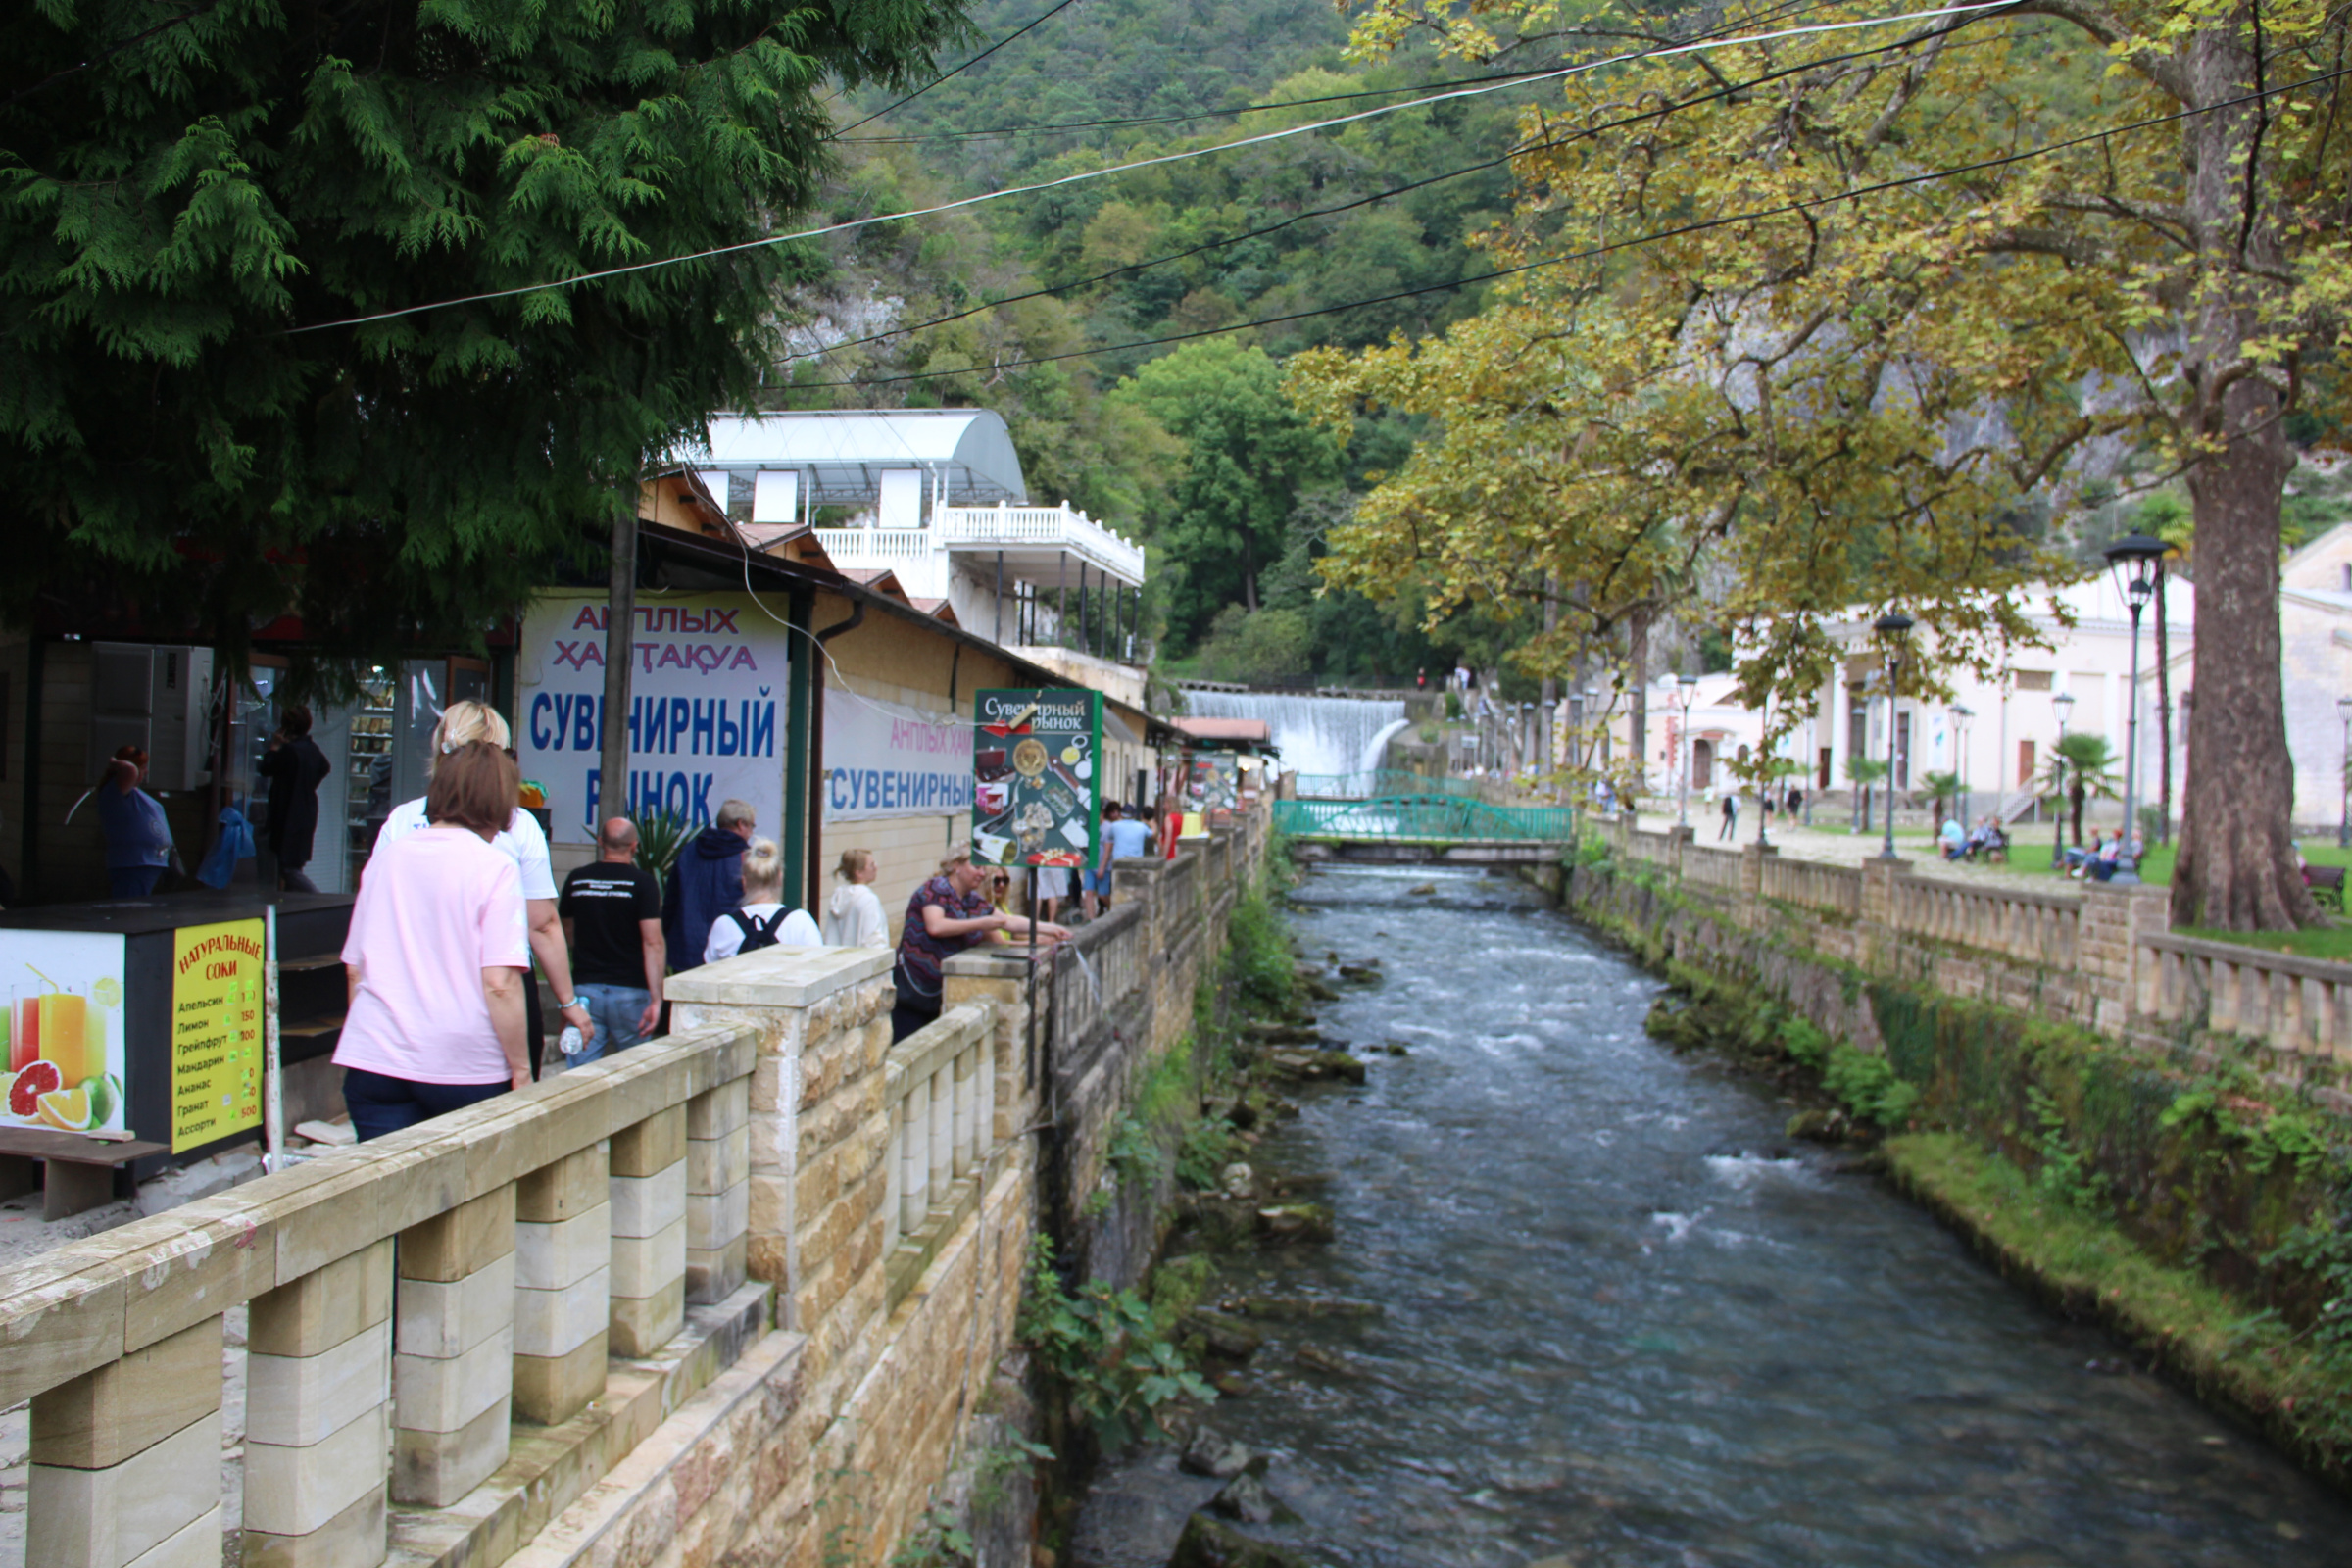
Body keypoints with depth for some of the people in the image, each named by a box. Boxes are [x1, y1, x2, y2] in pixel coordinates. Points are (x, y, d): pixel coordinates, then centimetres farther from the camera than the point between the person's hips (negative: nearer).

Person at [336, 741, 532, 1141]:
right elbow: (500, 984, -14)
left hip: (375, 1062, 4)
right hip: (467, 1068, -4)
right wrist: (521, 1068, -6)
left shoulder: (386, 857, 9)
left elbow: (354, 970, 15)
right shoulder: (495, 868, -7)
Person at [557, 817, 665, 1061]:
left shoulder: (576, 879, 5)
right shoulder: (642, 882, -7)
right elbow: (653, 942, -15)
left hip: (584, 988, 3)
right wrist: (656, 998, -15)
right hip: (629, 990, -2)